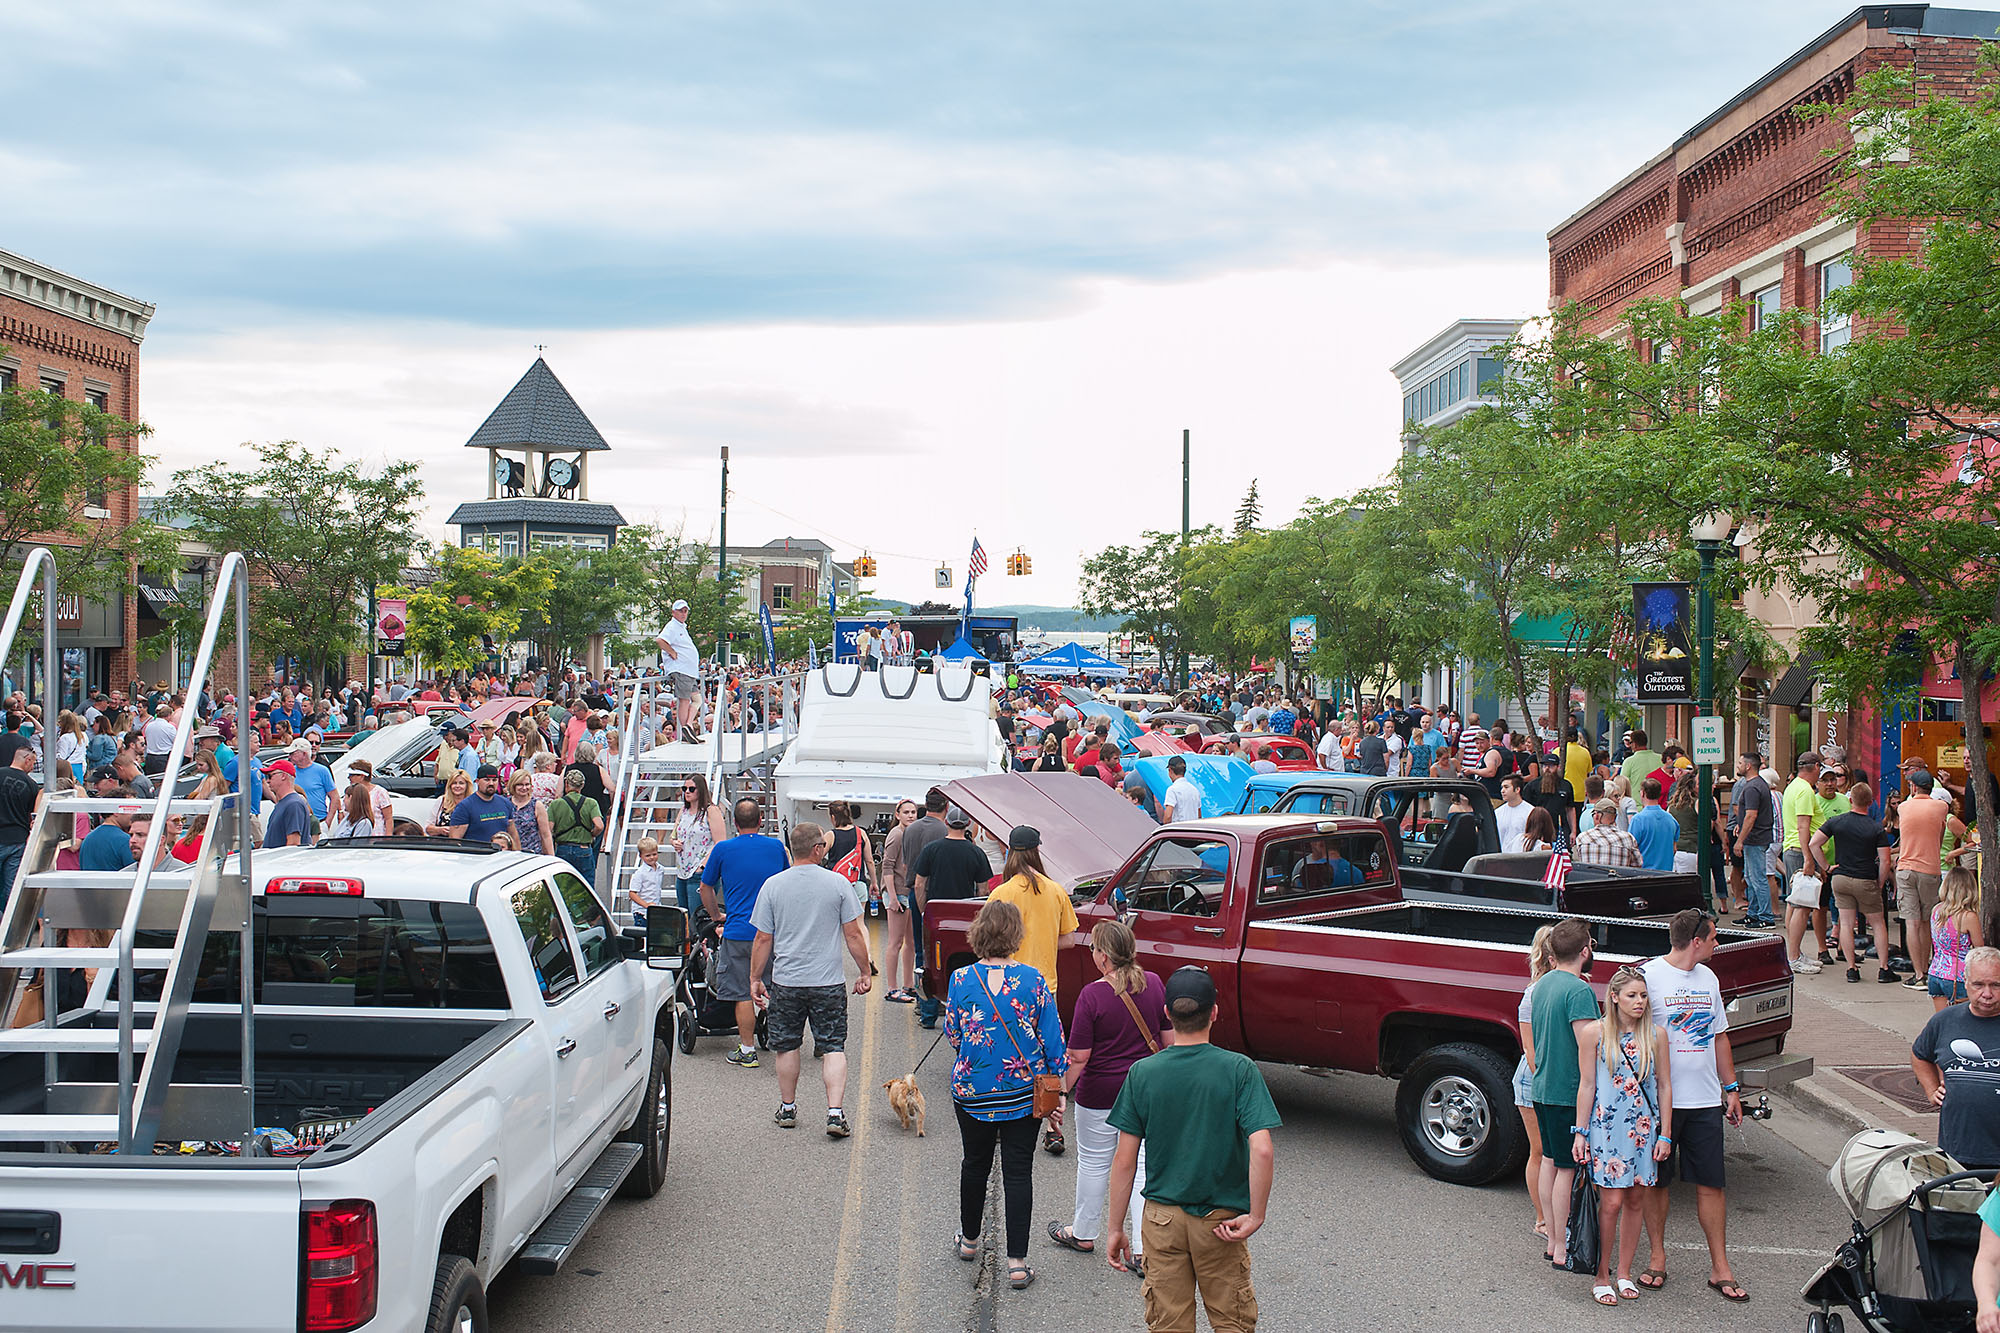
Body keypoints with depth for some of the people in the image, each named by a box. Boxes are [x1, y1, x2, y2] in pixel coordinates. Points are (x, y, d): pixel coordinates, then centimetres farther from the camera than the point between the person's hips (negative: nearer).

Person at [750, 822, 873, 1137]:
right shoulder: (838, 883, -6)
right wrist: (864, 972, 9)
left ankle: (788, 1109, 25)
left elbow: (762, 939, 0)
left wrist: (755, 979, 10)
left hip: (786, 981, 1)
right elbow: (853, 935, -2)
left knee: (787, 1046, 15)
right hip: (829, 982, -1)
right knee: (834, 1048, 3)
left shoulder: (773, 885, -3)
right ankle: (836, 1114, -6)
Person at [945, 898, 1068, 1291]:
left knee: (975, 1163, 20)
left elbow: (953, 1037, 0)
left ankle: (969, 1240, 38)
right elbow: (1053, 1038, -5)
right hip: (1024, 1092, -1)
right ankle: (1016, 1262, 3)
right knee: (1018, 1172, 5)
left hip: (973, 1092, 1)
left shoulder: (961, 979, -10)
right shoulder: (1033, 980, -9)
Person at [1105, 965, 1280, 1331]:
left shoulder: (1142, 1072, -7)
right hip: (1220, 1221, -1)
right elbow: (1262, 1150, -20)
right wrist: (1256, 1216, -10)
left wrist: (1116, 1228, 4)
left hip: (1162, 1219, 2)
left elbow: (1124, 1160, -4)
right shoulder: (1238, 1070, -11)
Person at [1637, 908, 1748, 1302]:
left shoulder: (1708, 979, 12)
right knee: (1655, 1180, 6)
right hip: (1659, 1100, -5)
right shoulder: (1648, 975, -9)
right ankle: (1657, 1257, 20)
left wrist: (1731, 1088, 18)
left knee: (1710, 1182, 5)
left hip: (1705, 1100, 5)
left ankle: (1720, 1269, 10)